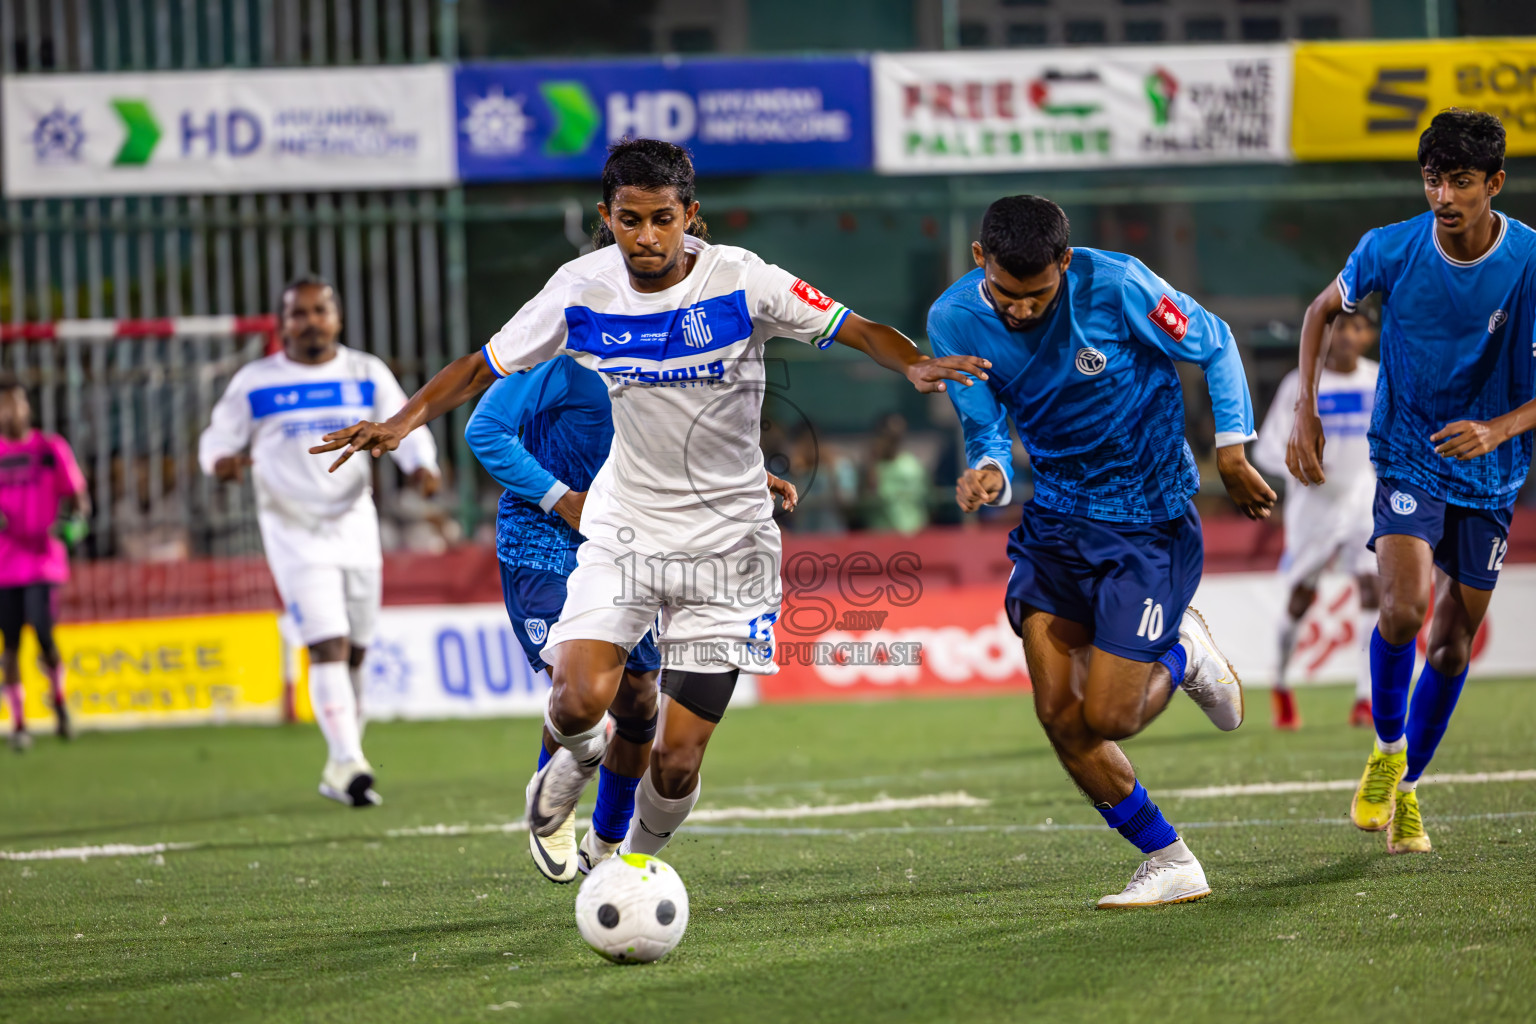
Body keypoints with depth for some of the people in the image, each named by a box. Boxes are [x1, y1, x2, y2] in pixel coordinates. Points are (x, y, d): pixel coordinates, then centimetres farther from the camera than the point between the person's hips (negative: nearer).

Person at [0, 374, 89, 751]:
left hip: (44, 560, -1)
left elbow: (77, 496, 8)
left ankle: (58, 697, 15)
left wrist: (72, 522, -13)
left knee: (43, 633, -13)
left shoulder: (52, 449, 4)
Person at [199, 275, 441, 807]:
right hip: (294, 533, -3)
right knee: (328, 647, -16)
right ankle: (348, 762, -18)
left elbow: (405, 427, 6)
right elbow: (219, 437, 5)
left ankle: (341, 766, 21)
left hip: (355, 525, 3)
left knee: (354, 653, 8)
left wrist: (421, 465, -15)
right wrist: (222, 460, -19)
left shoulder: (366, 374, 5)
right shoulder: (256, 382, -1)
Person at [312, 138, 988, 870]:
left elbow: (858, 330, -12)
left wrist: (913, 365, -33)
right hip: (624, 527, 1)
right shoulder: (583, 290, -8)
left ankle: (638, 862, 28)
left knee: (677, 760, -4)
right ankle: (584, 752, 15)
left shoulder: (739, 282, -14)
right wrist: (404, 421, -12)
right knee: (576, 701, -23)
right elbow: (485, 365, 2)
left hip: (726, 538, -1)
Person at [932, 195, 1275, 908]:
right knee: (1058, 714, -5)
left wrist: (1232, 452, -4)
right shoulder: (954, 321, -10)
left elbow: (1213, 346, -4)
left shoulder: (1116, 285, -21)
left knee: (1105, 719, -10)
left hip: (1149, 520, -4)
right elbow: (987, 430, -1)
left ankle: (1182, 658, 24)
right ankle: (1170, 865, 12)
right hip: (1055, 520, 4)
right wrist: (987, 474, -24)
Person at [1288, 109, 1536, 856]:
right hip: (1407, 455, -1)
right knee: (1404, 608, -23)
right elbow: (1323, 311, 7)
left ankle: (1405, 791, 27)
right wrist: (1304, 412, -3)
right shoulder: (1390, 250, -13)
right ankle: (1387, 750, 2)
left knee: (1452, 644, 7)